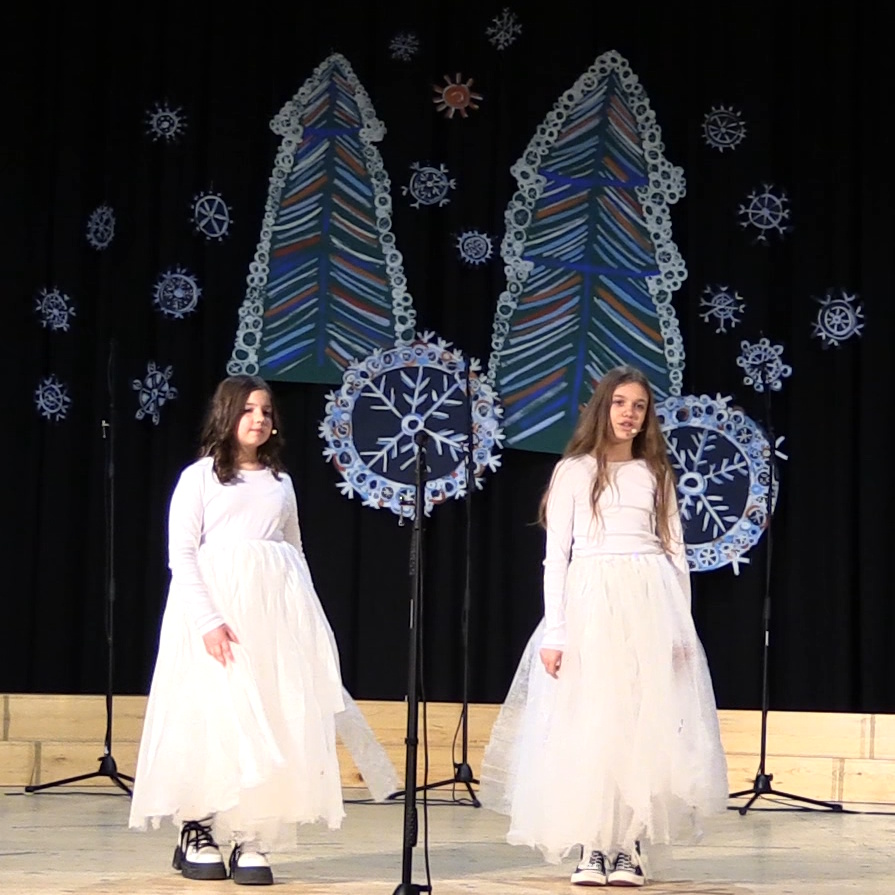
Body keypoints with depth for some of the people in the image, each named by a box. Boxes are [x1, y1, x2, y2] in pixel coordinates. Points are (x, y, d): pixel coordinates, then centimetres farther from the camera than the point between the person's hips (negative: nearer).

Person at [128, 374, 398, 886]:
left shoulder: (281, 482, 16)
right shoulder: (200, 476, 3)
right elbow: (181, 555, -5)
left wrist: (311, 621, 11)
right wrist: (208, 620, -16)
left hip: (277, 610, 4)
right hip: (215, 604, -4)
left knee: (273, 724, -4)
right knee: (211, 714, -6)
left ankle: (253, 843, -2)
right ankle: (197, 833, 8)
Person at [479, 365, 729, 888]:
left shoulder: (657, 473, 13)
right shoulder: (574, 471, 4)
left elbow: (676, 552, 12)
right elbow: (556, 555, 0)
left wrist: (683, 626, 2)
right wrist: (554, 633, -9)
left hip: (652, 607, 2)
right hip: (590, 604, -2)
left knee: (647, 724, -1)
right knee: (588, 722, -3)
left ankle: (630, 847, 3)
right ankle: (592, 846, 3)